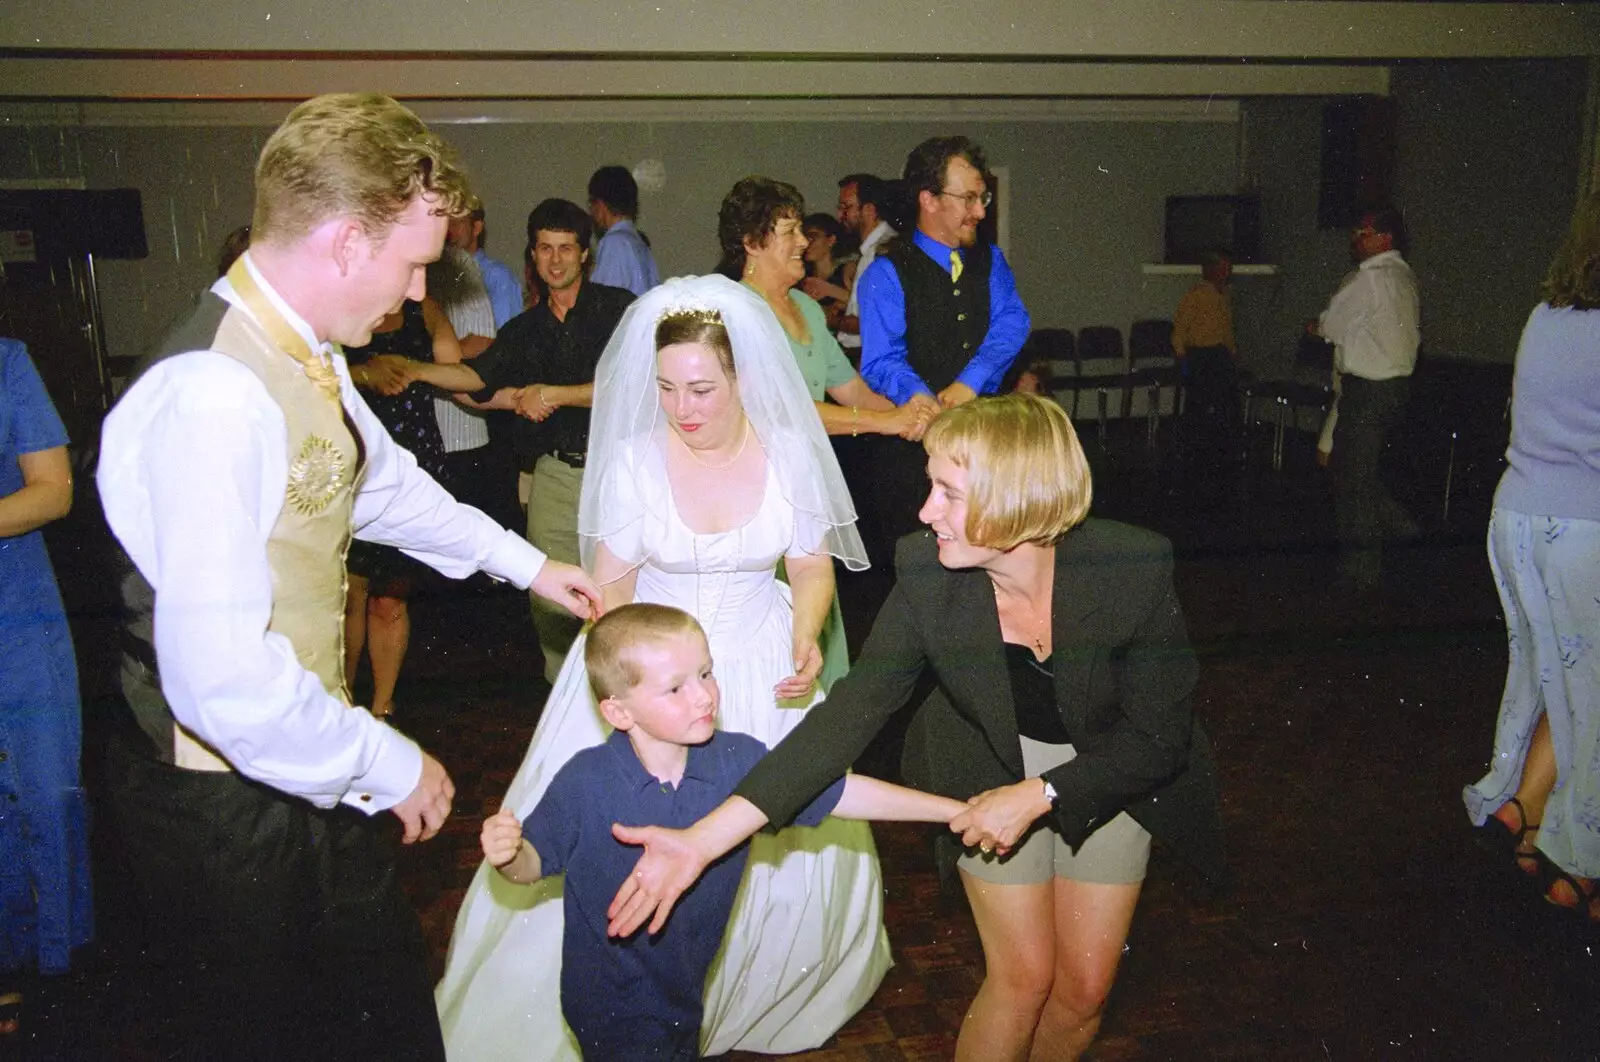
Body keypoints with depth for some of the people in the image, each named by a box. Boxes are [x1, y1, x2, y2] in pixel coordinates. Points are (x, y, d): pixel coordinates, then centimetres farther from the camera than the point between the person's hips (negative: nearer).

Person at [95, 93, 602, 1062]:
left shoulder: (307, 357, 1)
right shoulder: (214, 399, -30)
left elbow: (384, 483, 20)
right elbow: (222, 678, -33)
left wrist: (528, 564, 27)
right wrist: (386, 763, -18)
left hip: (312, 772, 8)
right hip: (227, 807, -8)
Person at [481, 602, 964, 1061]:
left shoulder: (739, 762, -13)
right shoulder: (583, 784, -21)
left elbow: (841, 793, -7)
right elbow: (534, 861, -8)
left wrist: (959, 810, -7)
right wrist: (508, 855, -32)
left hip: (684, 994, 4)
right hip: (611, 1009, -4)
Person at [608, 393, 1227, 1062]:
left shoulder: (1134, 569, -31)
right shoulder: (927, 579, -27)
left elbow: (1158, 736, -19)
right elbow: (847, 715, -28)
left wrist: (1039, 795, -27)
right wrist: (705, 839, -35)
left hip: (1112, 776, 1)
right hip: (988, 773, 0)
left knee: (1085, 985, 10)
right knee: (1023, 975, 3)